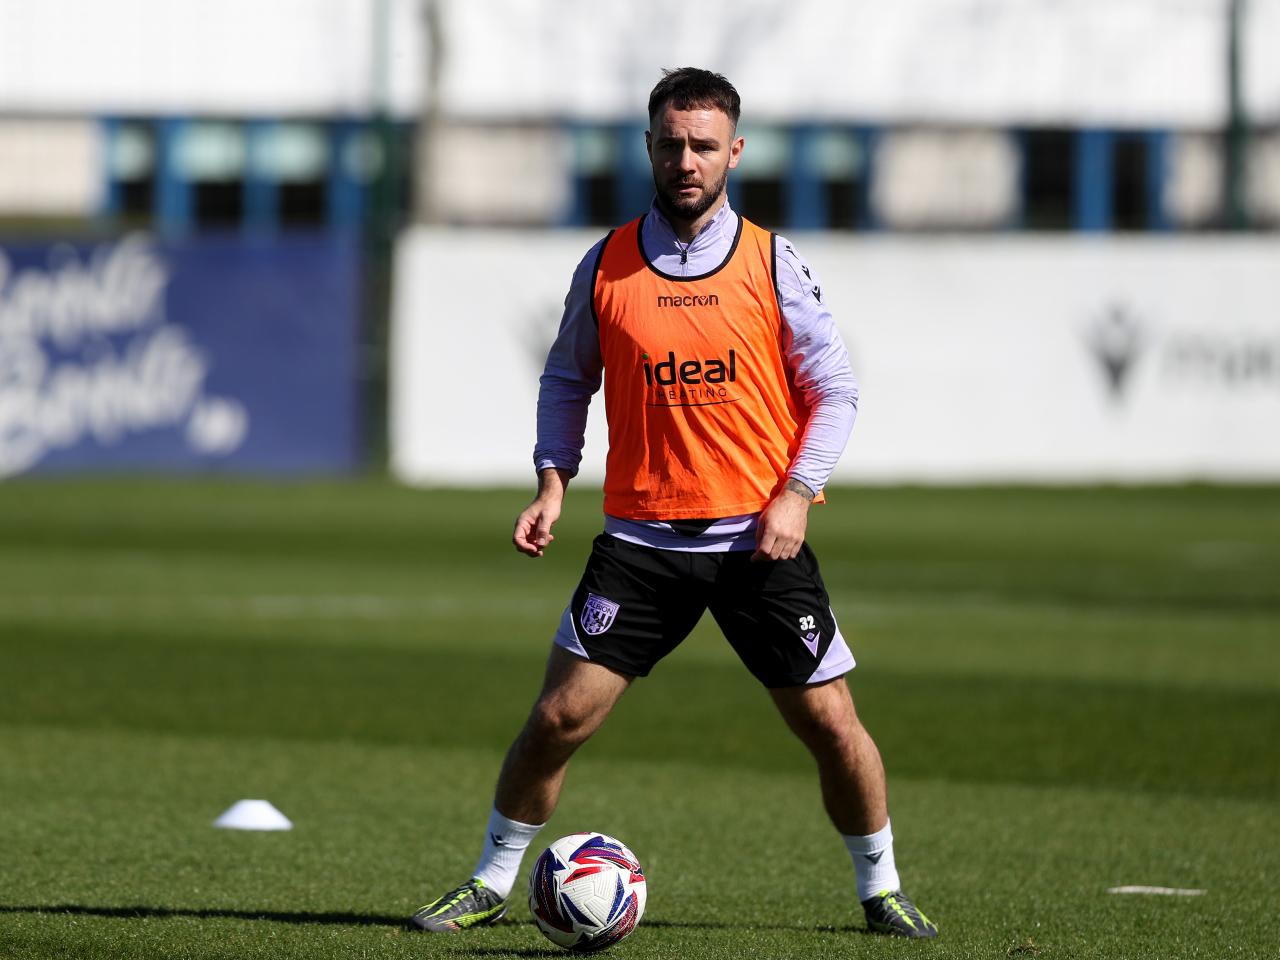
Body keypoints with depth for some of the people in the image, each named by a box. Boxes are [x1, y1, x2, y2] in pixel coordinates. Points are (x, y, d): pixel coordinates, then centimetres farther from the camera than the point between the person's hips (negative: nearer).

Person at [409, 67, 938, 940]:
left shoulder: (773, 264, -1)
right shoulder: (606, 266, 2)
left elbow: (834, 391, 1)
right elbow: (567, 380, 13)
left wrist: (796, 494, -12)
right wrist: (553, 483, -1)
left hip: (760, 539, -1)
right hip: (642, 537, 1)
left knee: (831, 723, -1)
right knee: (560, 716, -6)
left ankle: (881, 889, 19)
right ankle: (493, 882, 10)